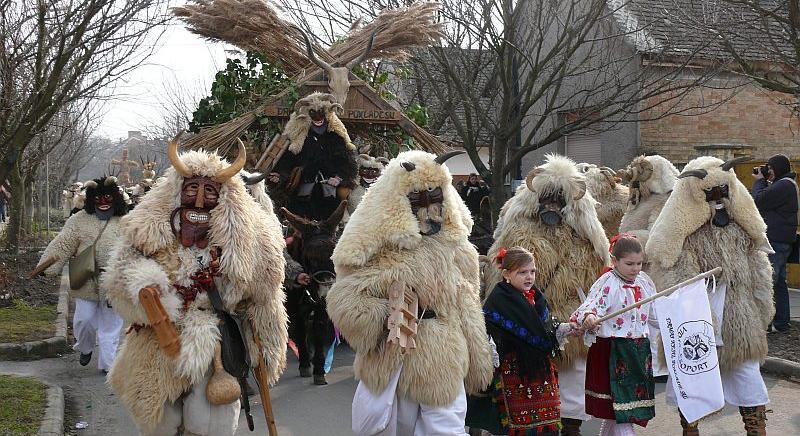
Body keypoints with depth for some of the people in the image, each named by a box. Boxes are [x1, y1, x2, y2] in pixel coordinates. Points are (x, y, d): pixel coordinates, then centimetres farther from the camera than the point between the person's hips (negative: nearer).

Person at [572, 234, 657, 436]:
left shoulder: (644, 282, 9)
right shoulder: (607, 283, -12)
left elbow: (654, 313, 23)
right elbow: (591, 305, -27)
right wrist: (588, 317, -48)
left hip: (640, 349, 6)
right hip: (613, 350, -6)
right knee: (621, 406, -4)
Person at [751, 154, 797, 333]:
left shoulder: (783, 185, -16)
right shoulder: (789, 184, 19)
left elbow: (759, 200, -19)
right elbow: (768, 201, 20)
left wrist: (759, 181, -4)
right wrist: (763, 182, 11)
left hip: (776, 242, -11)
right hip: (782, 241, 11)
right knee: (779, 282, 14)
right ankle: (781, 323, 19)